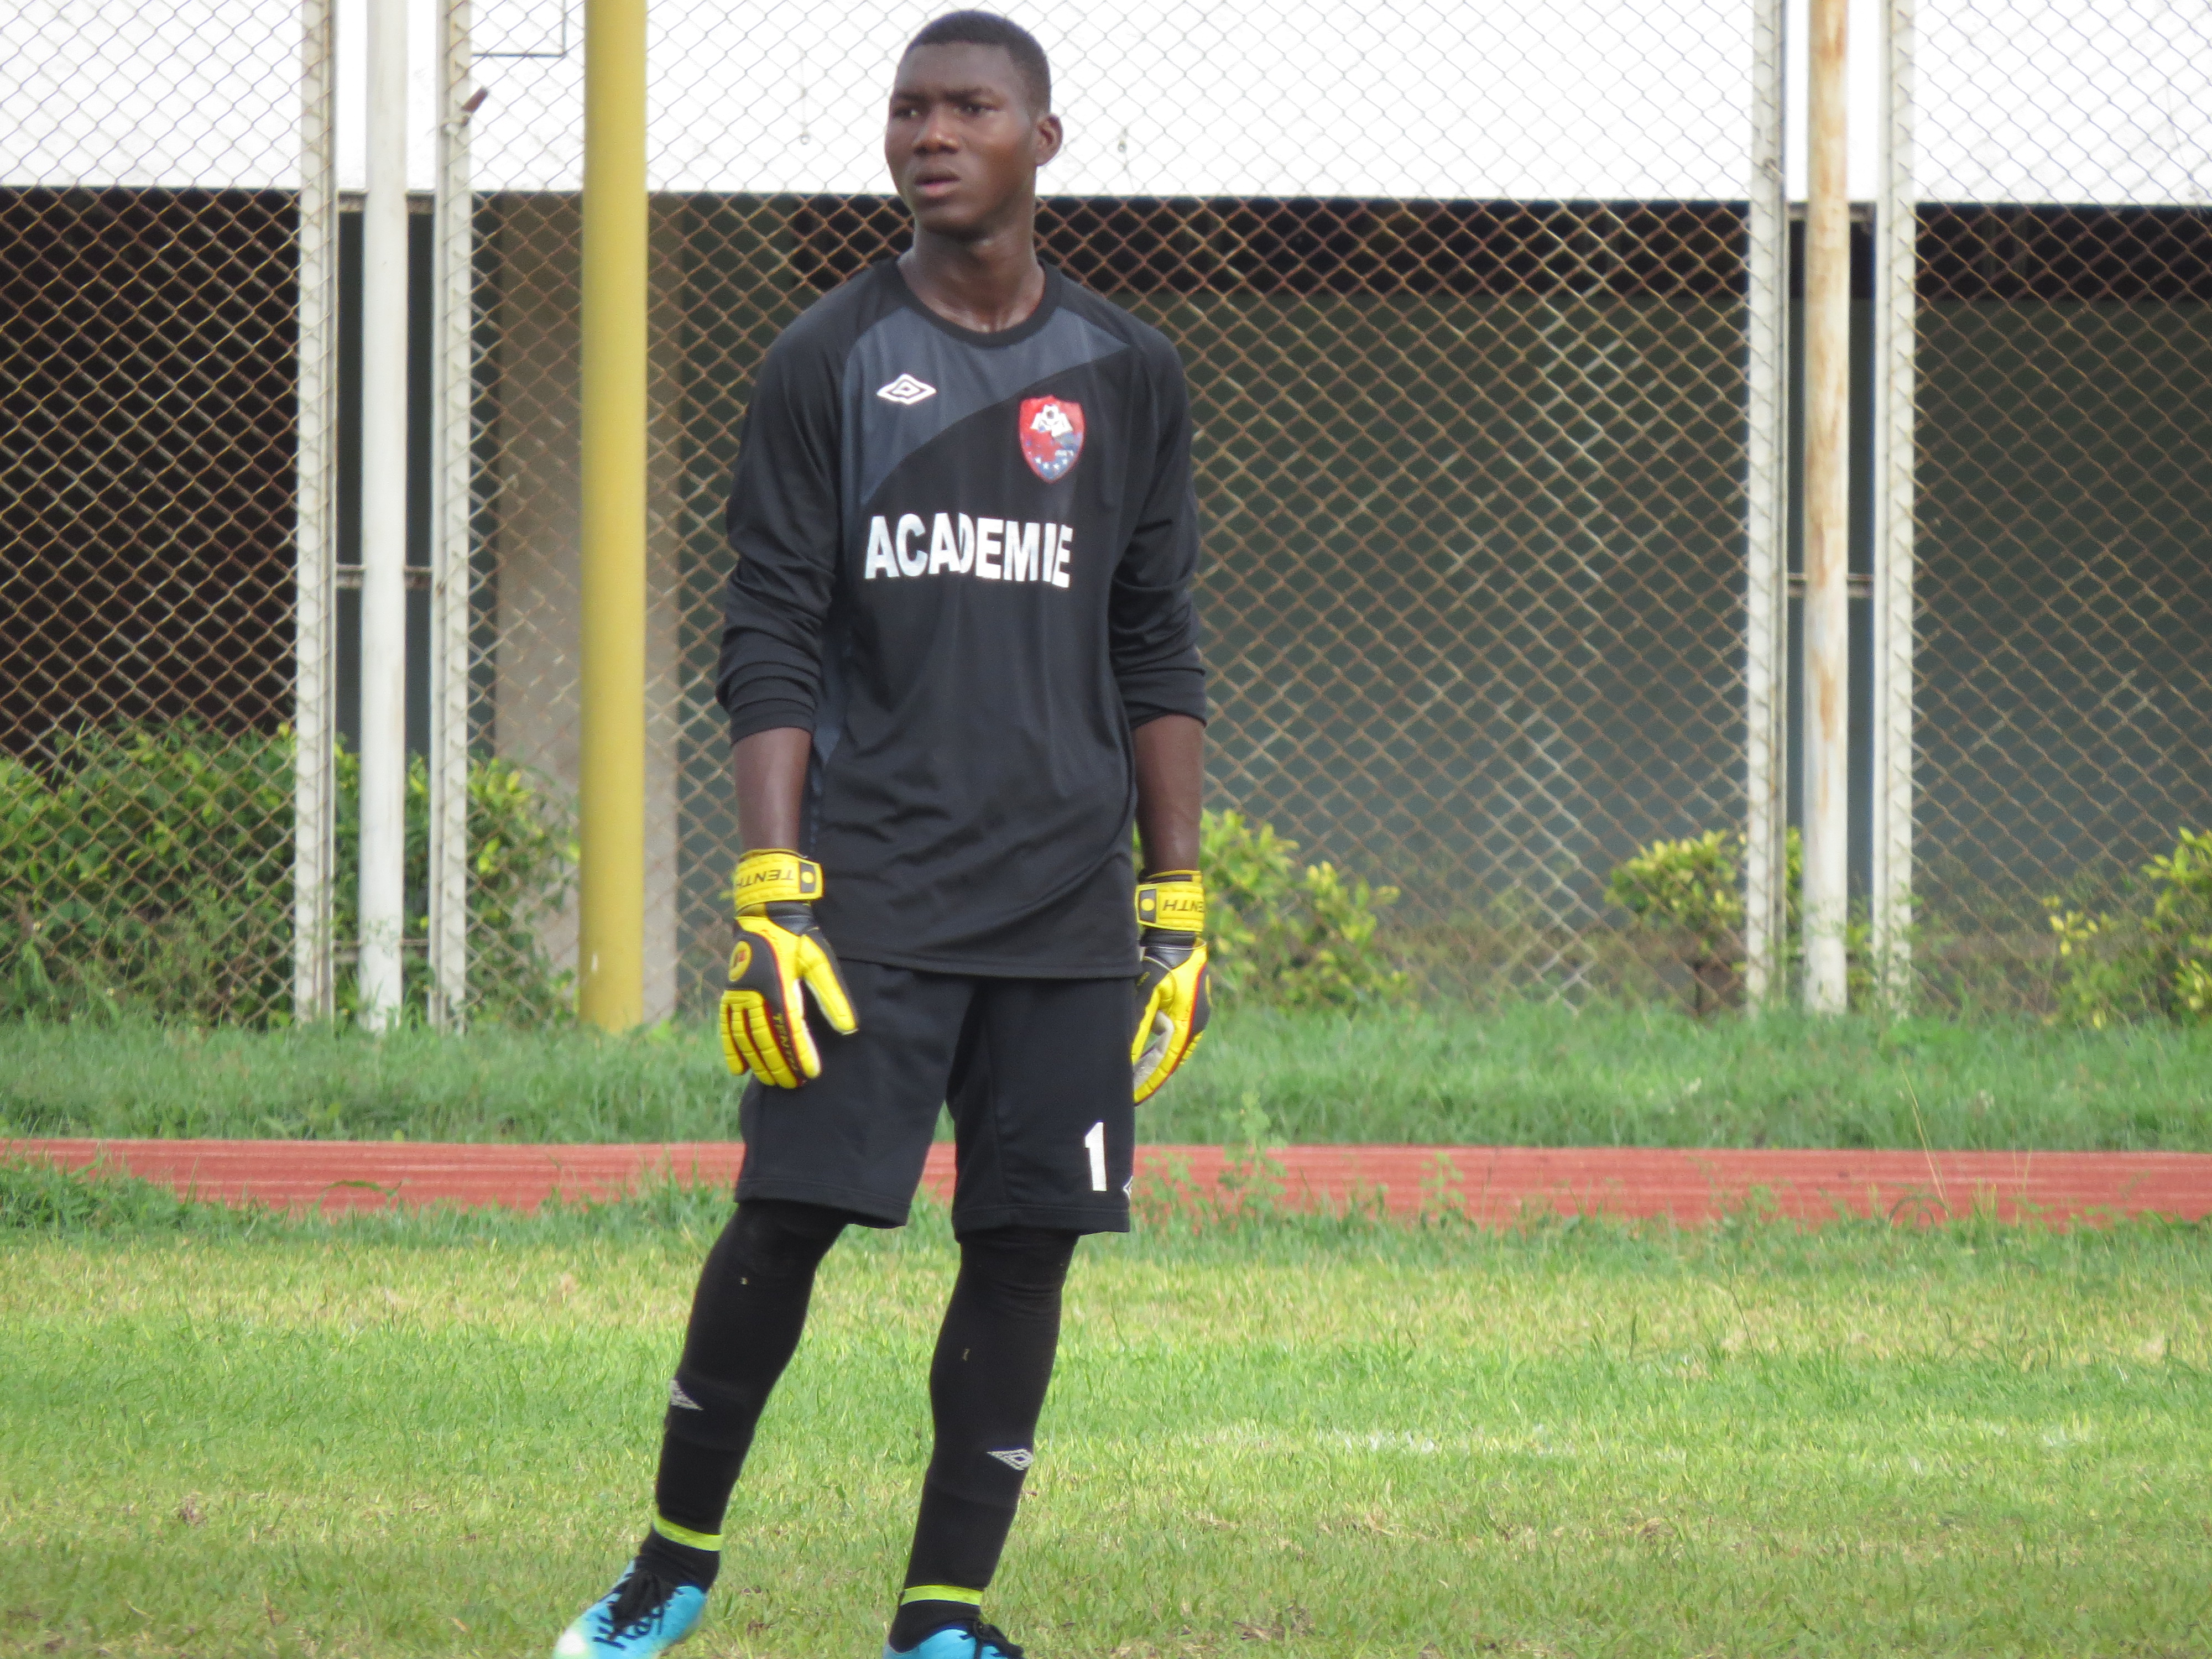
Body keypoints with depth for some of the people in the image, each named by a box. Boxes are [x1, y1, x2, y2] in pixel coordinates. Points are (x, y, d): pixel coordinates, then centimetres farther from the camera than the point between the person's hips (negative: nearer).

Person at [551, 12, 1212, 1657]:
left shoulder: (1126, 375, 10)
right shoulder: (828, 364, 3)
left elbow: (1158, 657, 12)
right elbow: (771, 646, 0)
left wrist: (1179, 909, 7)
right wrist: (771, 900, -9)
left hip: (1066, 902, 2)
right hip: (870, 888, -2)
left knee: (1026, 1245, -1)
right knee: (786, 1219, -7)